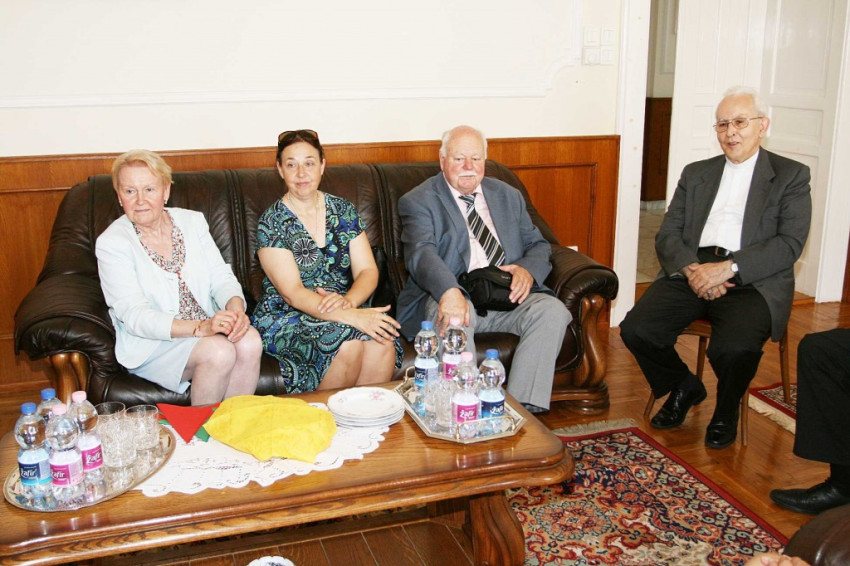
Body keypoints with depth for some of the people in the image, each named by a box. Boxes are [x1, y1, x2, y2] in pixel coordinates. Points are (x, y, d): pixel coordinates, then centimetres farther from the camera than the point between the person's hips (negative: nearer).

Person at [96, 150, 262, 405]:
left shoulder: (192, 221, 7)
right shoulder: (111, 243, -8)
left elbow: (221, 276, 2)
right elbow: (135, 316, -17)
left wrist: (236, 307, -23)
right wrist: (200, 327, -31)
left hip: (207, 328, 4)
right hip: (149, 344, -4)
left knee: (250, 341, -27)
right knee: (220, 351, -30)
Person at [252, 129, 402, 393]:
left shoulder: (343, 210, 6)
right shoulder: (271, 223, -7)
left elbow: (367, 270, 1)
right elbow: (293, 293, -16)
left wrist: (348, 301, -22)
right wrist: (353, 317, -29)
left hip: (343, 308, 4)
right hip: (286, 317, -3)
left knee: (382, 343, -27)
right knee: (348, 345, -31)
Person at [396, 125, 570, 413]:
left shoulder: (509, 196, 21)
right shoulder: (418, 201, 3)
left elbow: (538, 245, 19)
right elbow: (421, 253, -15)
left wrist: (527, 270, -8)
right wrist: (450, 291, -37)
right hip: (450, 295, -4)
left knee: (553, 310, -22)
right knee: (454, 317, -37)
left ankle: (522, 408, -24)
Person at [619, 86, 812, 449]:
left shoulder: (791, 176, 10)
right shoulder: (696, 173, 21)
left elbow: (789, 244, -4)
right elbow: (667, 235, 11)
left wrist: (728, 268, -18)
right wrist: (691, 268, -11)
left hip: (753, 280, -3)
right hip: (692, 272, 4)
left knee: (734, 348, -33)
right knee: (635, 328, -21)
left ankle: (726, 409, 4)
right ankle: (683, 387, 11)